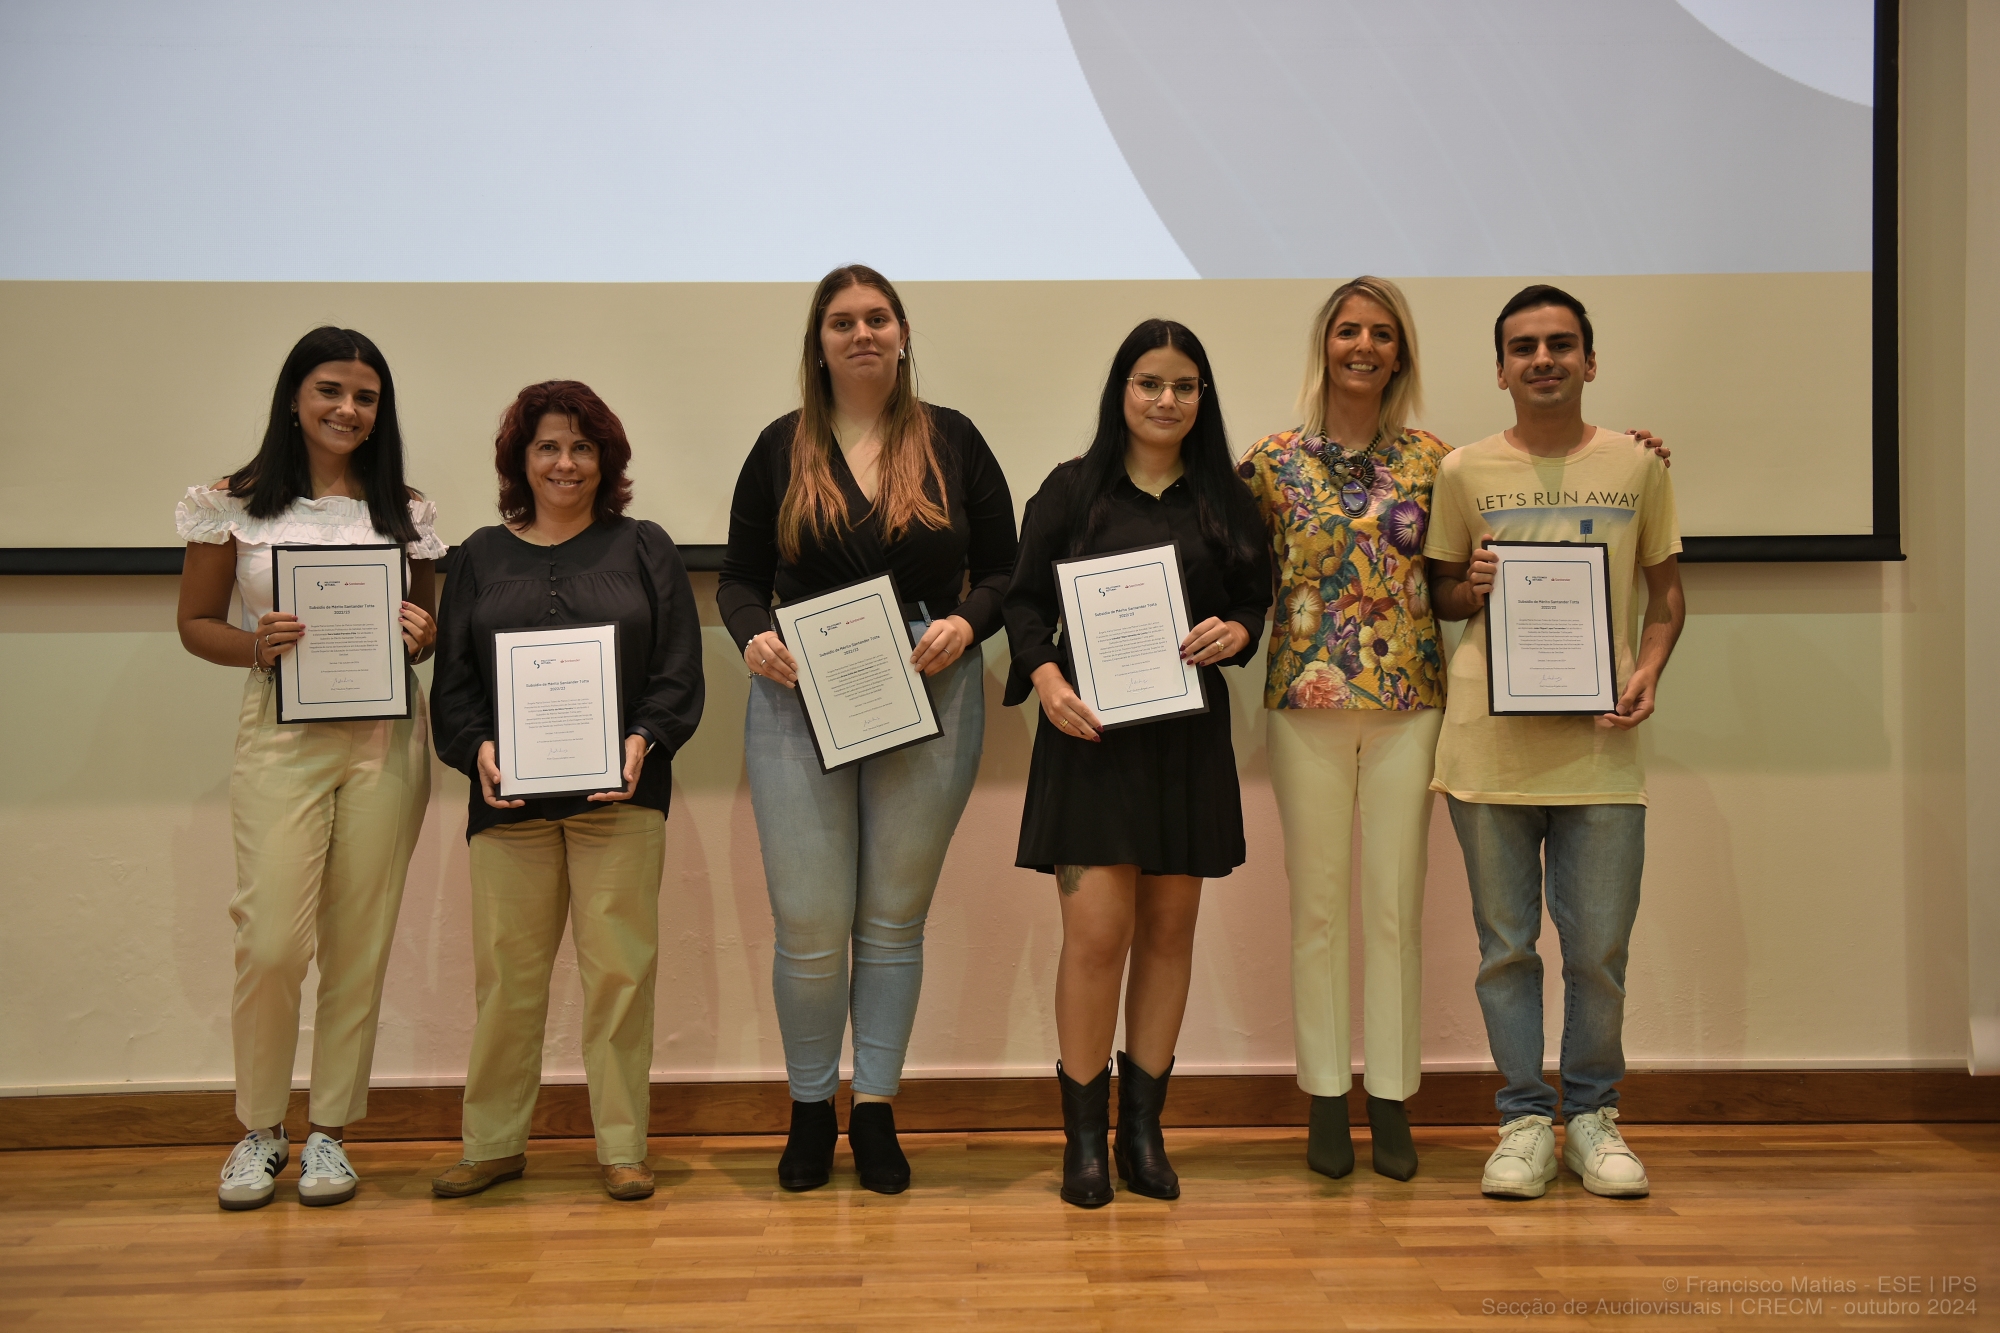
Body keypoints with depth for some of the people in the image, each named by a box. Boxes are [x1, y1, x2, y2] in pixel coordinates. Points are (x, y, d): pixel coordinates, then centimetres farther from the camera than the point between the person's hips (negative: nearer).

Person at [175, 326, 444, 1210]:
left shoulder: (403, 511, 8)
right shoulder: (233, 505, 3)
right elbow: (195, 624, 6)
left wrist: (421, 638, -8)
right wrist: (256, 646, -14)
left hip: (384, 737, 2)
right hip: (280, 734, -2)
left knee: (360, 945, 5)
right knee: (271, 943, -6)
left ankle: (329, 1130, 21)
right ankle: (259, 1129, 17)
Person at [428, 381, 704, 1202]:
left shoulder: (643, 550, 9)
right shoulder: (480, 558, 14)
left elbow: (679, 672, 3)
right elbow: (451, 681, 9)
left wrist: (644, 740, -14)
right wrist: (477, 748, -9)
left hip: (620, 796, -1)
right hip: (509, 797, 2)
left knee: (618, 967, 0)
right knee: (506, 970, 6)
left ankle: (622, 1147, 11)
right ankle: (493, 1143, 20)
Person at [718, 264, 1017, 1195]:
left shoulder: (952, 442, 7)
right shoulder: (782, 447, 7)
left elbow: (1004, 569, 7)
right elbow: (739, 575, 9)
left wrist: (966, 623, -11)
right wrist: (753, 637, -10)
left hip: (931, 699, 0)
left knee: (895, 920, 9)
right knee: (808, 928, 0)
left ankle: (875, 1109, 24)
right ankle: (810, 1107, 22)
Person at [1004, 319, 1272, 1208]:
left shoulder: (1224, 497, 11)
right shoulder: (1071, 489, 4)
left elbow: (1258, 598, 14)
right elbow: (1025, 599, 2)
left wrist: (1236, 632, -9)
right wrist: (1046, 678, -14)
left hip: (1188, 734, 3)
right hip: (1091, 732, -3)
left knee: (1169, 929, 7)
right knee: (1096, 932, -8)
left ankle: (1143, 1128, 20)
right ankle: (1084, 1138, 7)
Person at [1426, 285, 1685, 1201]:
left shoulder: (1637, 466, 6)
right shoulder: (1465, 471, 5)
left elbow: (1666, 589, 13)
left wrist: (1648, 669, -4)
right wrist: (1472, 588, -9)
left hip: (1600, 744, 0)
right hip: (1489, 743, 0)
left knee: (1599, 950, 6)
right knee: (1506, 946, 7)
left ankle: (1592, 1117, 24)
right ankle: (1525, 1119, 20)